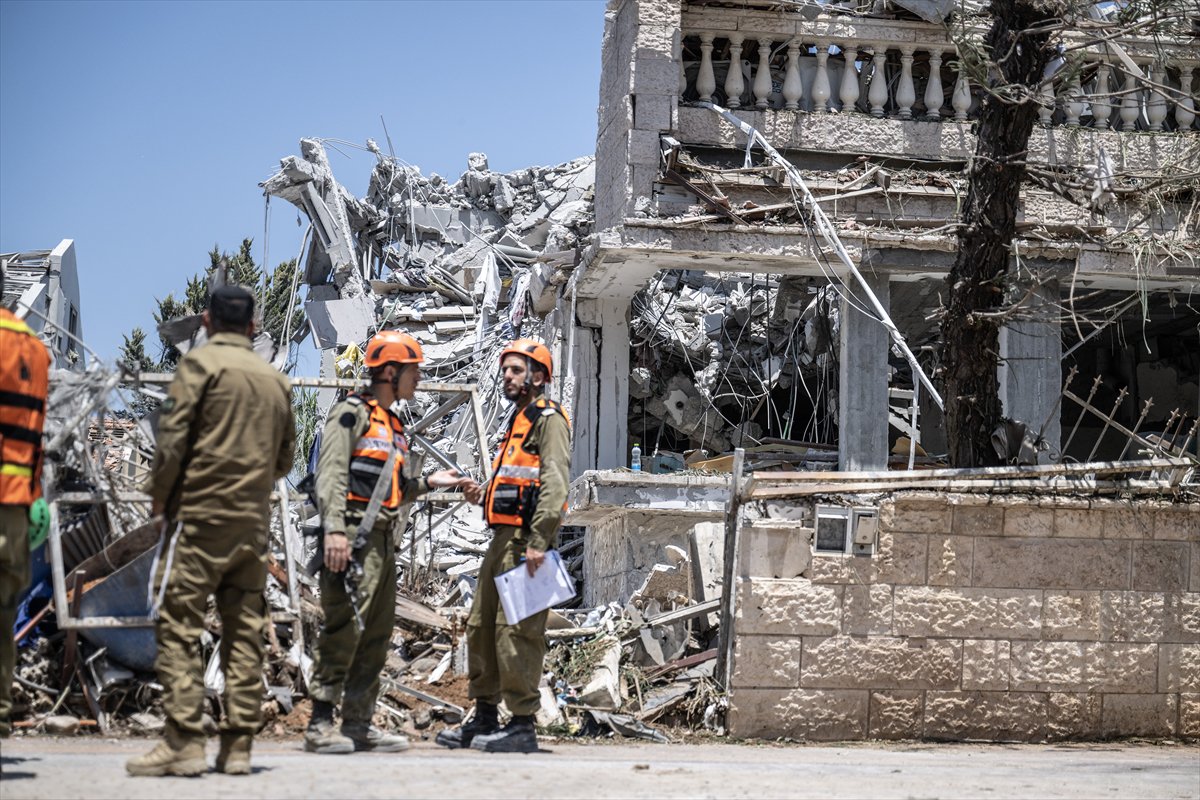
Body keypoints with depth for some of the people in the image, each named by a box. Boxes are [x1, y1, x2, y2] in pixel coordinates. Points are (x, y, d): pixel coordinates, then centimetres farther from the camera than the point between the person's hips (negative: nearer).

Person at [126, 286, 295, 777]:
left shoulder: (201, 364, -5)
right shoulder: (275, 379, 13)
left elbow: (173, 439, -10)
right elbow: (285, 458, 17)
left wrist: (159, 496, 3)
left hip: (199, 515, -6)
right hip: (254, 522, 6)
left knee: (178, 626, -5)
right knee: (244, 632, 7)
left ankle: (183, 743, -12)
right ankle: (238, 745, 6)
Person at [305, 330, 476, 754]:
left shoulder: (393, 426, 22)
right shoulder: (352, 413, -6)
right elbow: (331, 473, -15)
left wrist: (429, 483, 12)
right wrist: (334, 529, -24)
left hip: (383, 540, 10)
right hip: (353, 537, -10)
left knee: (377, 634, 10)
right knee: (344, 628, -12)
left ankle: (358, 723, 14)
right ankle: (321, 723, -9)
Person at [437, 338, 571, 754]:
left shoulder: (549, 419, -7)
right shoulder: (519, 420, 24)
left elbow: (555, 484, -18)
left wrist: (538, 543, -25)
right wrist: (483, 495, 11)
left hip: (526, 540, -10)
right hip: (503, 538, 10)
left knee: (516, 630, -11)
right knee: (481, 626, 12)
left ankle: (522, 724, -8)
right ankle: (484, 717, 20)